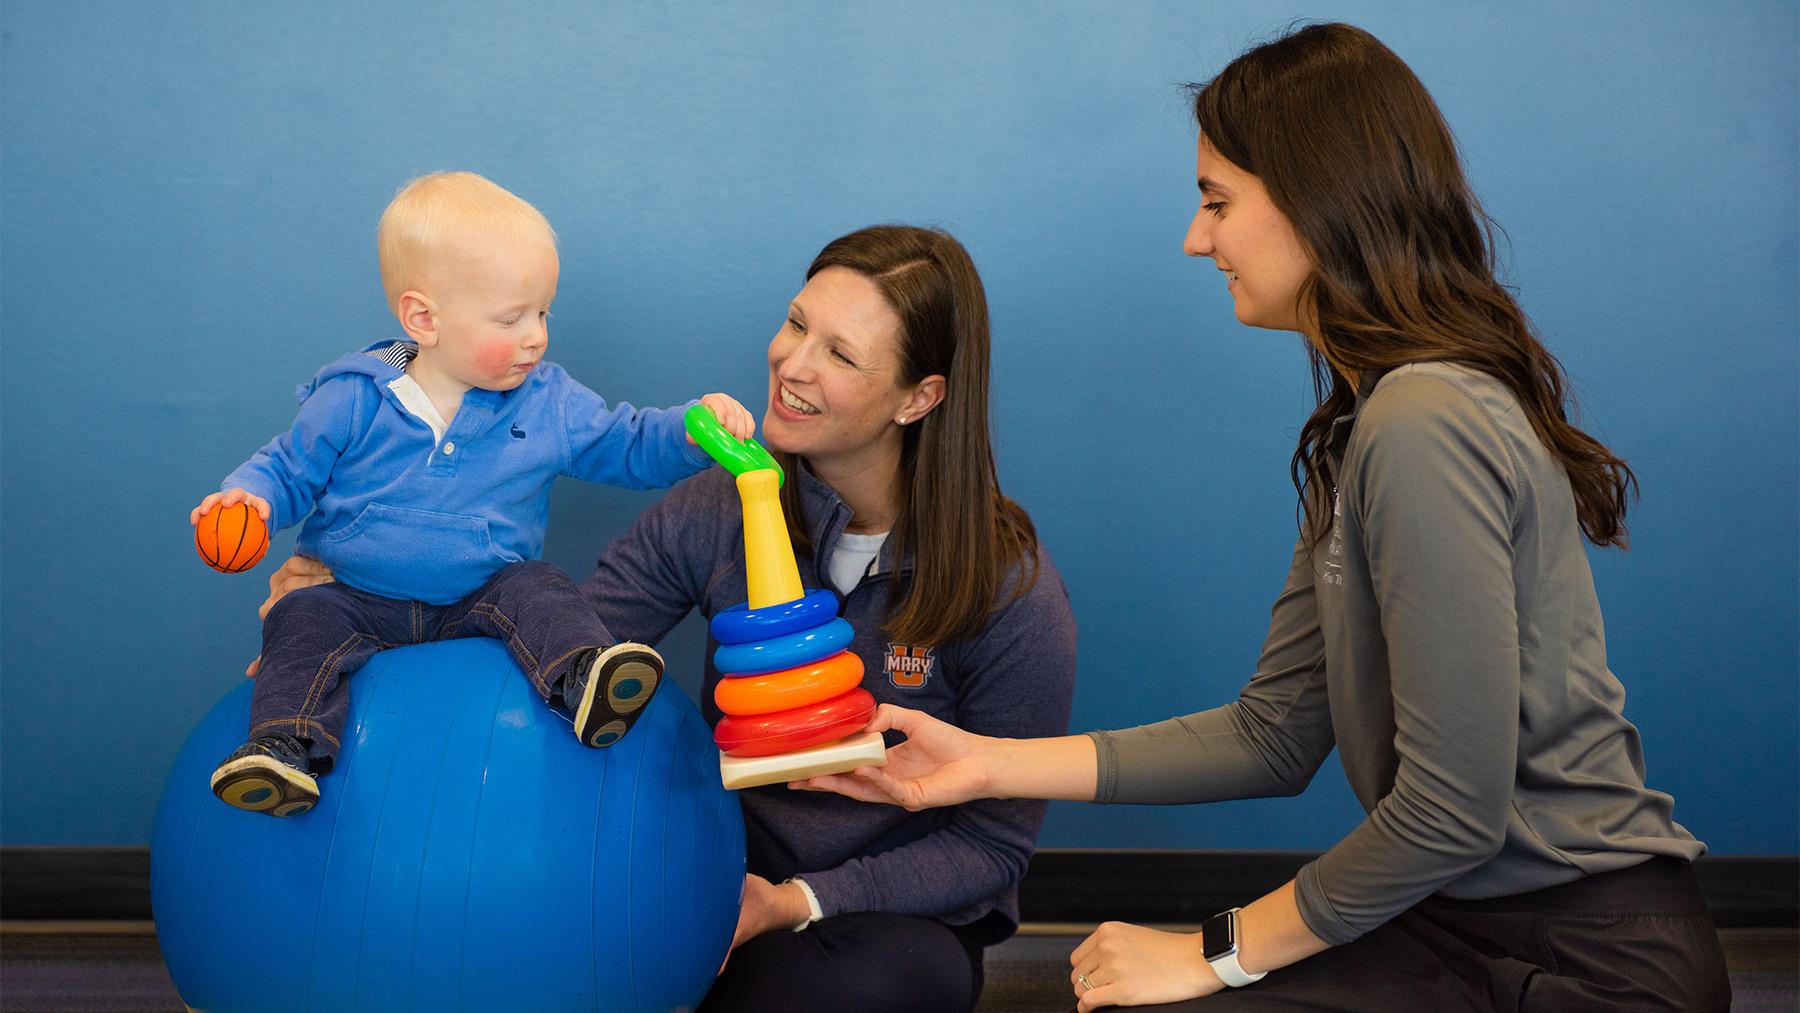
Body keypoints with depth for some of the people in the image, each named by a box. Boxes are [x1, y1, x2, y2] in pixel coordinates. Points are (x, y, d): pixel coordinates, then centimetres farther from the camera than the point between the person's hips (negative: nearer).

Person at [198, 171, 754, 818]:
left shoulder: (550, 404, 2)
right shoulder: (352, 400, -4)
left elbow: (629, 444, 8)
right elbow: (289, 469, 5)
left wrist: (694, 431, -11)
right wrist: (251, 497, -17)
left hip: (480, 599, 1)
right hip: (359, 601, 0)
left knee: (537, 590, -27)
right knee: (304, 620, -26)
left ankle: (584, 679, -50)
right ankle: (288, 746, -40)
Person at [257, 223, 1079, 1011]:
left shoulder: (1010, 592, -15)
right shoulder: (720, 515, -6)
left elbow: (992, 845, -9)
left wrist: (798, 902, -20)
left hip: (902, 911, -2)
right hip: (733, 867, 3)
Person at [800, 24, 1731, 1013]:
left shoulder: (1423, 429, -22)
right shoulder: (1362, 422, 10)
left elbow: (1453, 809, -23)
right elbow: (1274, 736, 8)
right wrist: (994, 764, 5)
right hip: (1479, 920, 9)